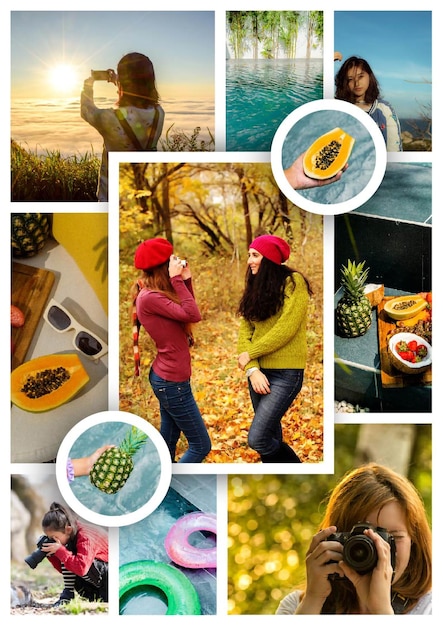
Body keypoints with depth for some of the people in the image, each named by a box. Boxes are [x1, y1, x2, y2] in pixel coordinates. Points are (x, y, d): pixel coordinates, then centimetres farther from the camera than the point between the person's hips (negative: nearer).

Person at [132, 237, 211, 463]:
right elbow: (193, 315, -24)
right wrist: (178, 280, -21)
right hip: (172, 381, -10)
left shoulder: (157, 294, 9)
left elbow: (187, 313, 15)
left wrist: (186, 279, 6)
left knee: (168, 444, 17)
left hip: (166, 378, 10)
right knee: (201, 446, -2)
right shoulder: (149, 297, -21)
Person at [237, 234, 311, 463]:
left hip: (285, 373, -7)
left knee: (257, 439, -13)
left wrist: (250, 354, -8)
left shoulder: (293, 282, -8)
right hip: (259, 371, 7)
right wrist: (252, 369, -10)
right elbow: (245, 330, 4)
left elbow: (286, 329, -16)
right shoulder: (255, 287, 12)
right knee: (271, 439, 12)